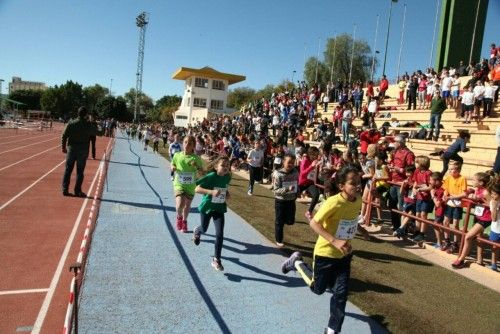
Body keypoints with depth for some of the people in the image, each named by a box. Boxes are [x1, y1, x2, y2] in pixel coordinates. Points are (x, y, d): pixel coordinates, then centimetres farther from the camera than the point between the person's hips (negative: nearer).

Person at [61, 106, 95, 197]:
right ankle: (77, 191, 7)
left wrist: (64, 147, 8)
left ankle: (65, 189, 10)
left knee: (68, 170, 10)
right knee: (80, 172, 5)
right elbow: (95, 133, 10)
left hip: (71, 149, 2)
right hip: (83, 151, -2)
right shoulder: (88, 125, -7)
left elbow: (64, 136, -1)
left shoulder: (71, 123, -2)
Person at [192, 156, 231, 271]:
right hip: (207, 207, -2)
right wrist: (211, 192, -40)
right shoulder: (211, 176, -24)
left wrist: (227, 194, -5)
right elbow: (197, 189, -28)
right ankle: (197, 231, 62)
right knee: (204, 229, 22)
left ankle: (216, 260, 5)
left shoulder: (228, 177, -7)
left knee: (220, 234, -9)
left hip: (219, 208, 3)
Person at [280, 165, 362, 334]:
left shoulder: (358, 200, -7)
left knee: (341, 293, 6)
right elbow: (313, 223, -26)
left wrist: (347, 244, 11)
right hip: (325, 253, -5)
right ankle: (297, 263, 37)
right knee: (317, 288, 15)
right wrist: (334, 241, -34)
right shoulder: (333, 202, -29)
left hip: (344, 253, 5)